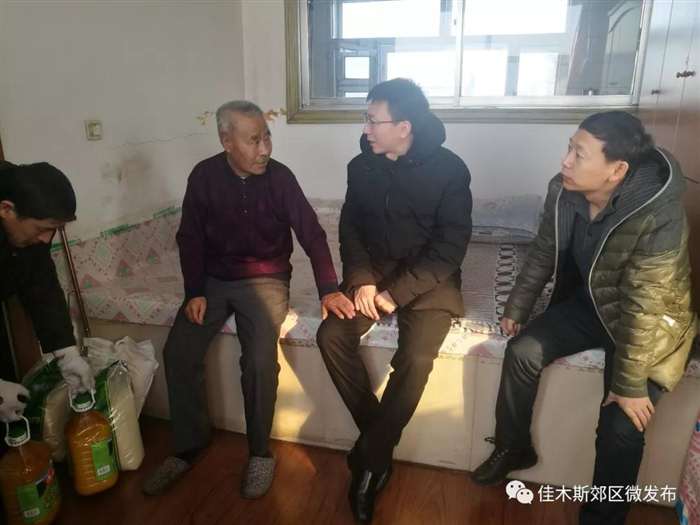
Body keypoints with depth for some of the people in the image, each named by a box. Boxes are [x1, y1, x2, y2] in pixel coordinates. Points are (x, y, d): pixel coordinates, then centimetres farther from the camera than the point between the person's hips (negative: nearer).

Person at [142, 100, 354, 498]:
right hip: (214, 279, 3)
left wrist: (329, 288, -22)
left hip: (266, 279, -2)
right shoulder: (204, 176, -6)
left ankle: (260, 452, -2)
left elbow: (311, 233, -11)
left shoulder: (279, 176, -10)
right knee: (178, 353, -14)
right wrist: (195, 292, -8)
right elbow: (190, 238, 1)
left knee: (260, 360, -24)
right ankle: (190, 446, 7)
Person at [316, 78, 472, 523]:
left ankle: (370, 457, -6)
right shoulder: (361, 166, 3)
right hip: (373, 271, 4)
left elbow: (451, 246, -14)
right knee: (331, 335, -20)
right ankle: (380, 444, -4)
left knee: (416, 357, -28)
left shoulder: (449, 169, -10)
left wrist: (397, 292, -20)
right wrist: (361, 279, -11)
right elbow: (350, 227, 7)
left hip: (429, 278, -4)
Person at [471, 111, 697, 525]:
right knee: (522, 351, -12)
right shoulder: (565, 191, -15)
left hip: (650, 324, -5)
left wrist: (629, 384, -21)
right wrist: (517, 309, 5)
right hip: (588, 303, 5)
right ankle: (514, 447, 12)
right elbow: (543, 254, 0)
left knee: (621, 426, -16)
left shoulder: (658, 217, -33)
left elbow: (642, 308, -29)